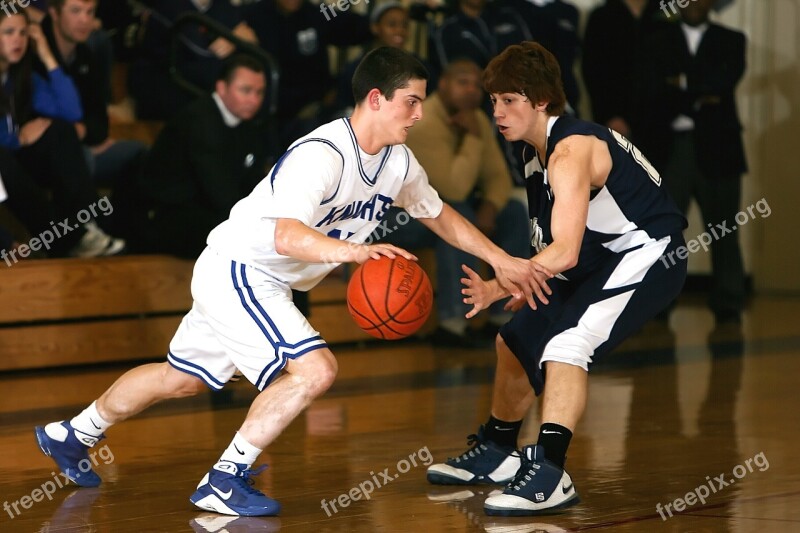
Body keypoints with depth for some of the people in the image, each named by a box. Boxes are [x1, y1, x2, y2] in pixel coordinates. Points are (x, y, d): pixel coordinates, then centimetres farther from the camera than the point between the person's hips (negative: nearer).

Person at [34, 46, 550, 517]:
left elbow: (440, 215, 16)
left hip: (266, 283, 9)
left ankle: (72, 436, 40)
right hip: (235, 269, -9)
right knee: (315, 369, -23)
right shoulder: (322, 154, -29)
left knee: (182, 378, 22)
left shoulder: (398, 161, -2)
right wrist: (350, 250, -58)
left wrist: (502, 260, 11)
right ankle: (225, 481, -13)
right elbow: (286, 236, -42)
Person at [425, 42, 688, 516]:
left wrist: (498, 289, -34)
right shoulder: (541, 152, 5)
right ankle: (496, 454, 35)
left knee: (567, 344, -29)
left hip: (648, 254, -11)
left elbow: (564, 252, -32)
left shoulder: (570, 151, -25)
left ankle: (549, 476, -30)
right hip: (599, 258, 11)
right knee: (517, 340, 17)